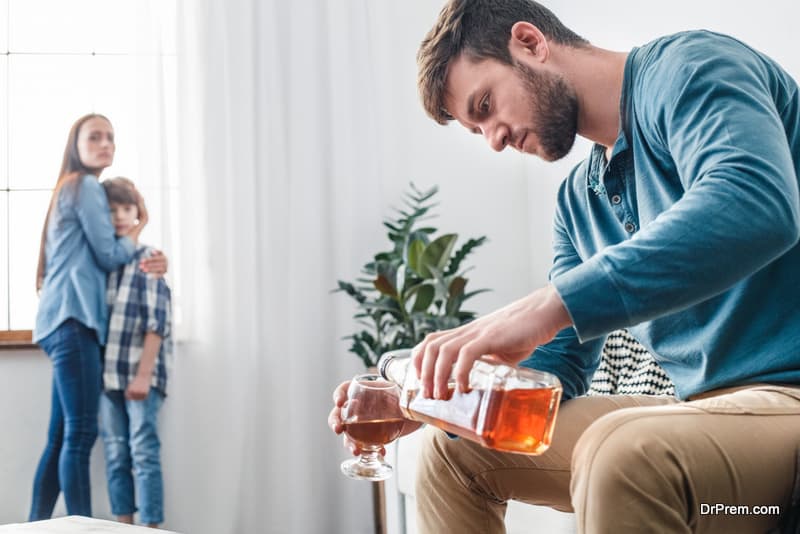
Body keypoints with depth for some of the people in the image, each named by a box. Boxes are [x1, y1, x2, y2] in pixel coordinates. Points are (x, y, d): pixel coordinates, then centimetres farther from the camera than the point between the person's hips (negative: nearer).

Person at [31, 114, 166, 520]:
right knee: (81, 433, -14)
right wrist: (142, 223, 11)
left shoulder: (72, 188, 26)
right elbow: (109, 256, -6)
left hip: (67, 319, 10)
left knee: (62, 437, 8)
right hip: (72, 318, -10)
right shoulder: (86, 186, -3)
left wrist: (150, 261, 5)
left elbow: (96, 260, 22)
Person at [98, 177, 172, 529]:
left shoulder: (148, 258, -1)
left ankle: (151, 529, -1)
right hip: (108, 374, 5)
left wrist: (143, 374, -13)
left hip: (141, 373, -4)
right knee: (115, 456, 7)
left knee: (144, 453, -5)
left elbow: (157, 322, -7)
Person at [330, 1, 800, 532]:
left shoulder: (687, 68, -10)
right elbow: (554, 367, 14)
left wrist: (542, 308, -35)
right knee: (453, 446, 11)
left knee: (622, 454, -38)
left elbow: (754, 208, -31)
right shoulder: (577, 200, 14)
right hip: (702, 405, 8)